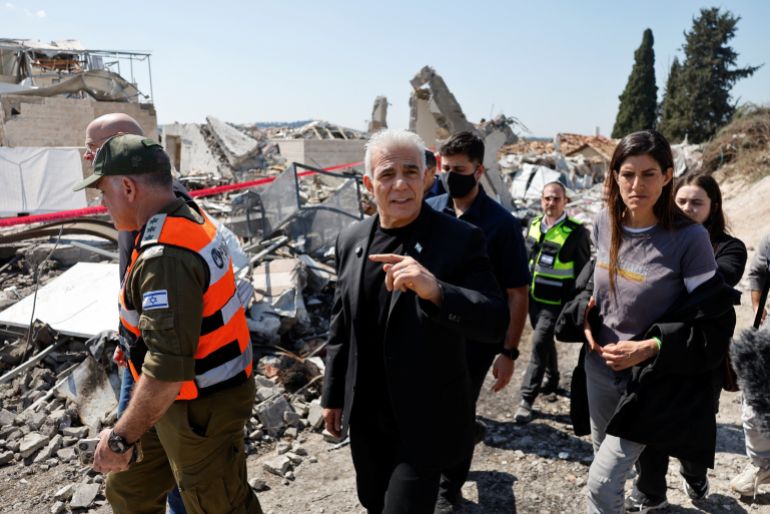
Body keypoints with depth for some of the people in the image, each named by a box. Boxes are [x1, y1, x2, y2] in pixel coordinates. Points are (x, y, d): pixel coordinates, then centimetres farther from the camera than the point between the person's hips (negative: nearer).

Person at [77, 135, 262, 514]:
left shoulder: (166, 257, -30)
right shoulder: (191, 219, 2)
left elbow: (168, 367, -32)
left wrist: (122, 437, -21)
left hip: (202, 408, -9)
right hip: (179, 396, 9)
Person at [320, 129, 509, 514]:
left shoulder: (460, 239, -15)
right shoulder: (350, 240, 0)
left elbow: (495, 323, -22)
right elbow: (341, 326, 8)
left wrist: (435, 289, -39)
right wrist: (333, 395, 12)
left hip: (424, 419, -5)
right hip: (364, 414, 5)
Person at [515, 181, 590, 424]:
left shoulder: (576, 232, -14)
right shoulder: (534, 224, 5)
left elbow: (582, 272, -8)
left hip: (555, 301, -6)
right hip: (532, 296, 6)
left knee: (539, 344, -11)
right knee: (545, 340, 21)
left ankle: (527, 400, -4)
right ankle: (552, 379, 43)